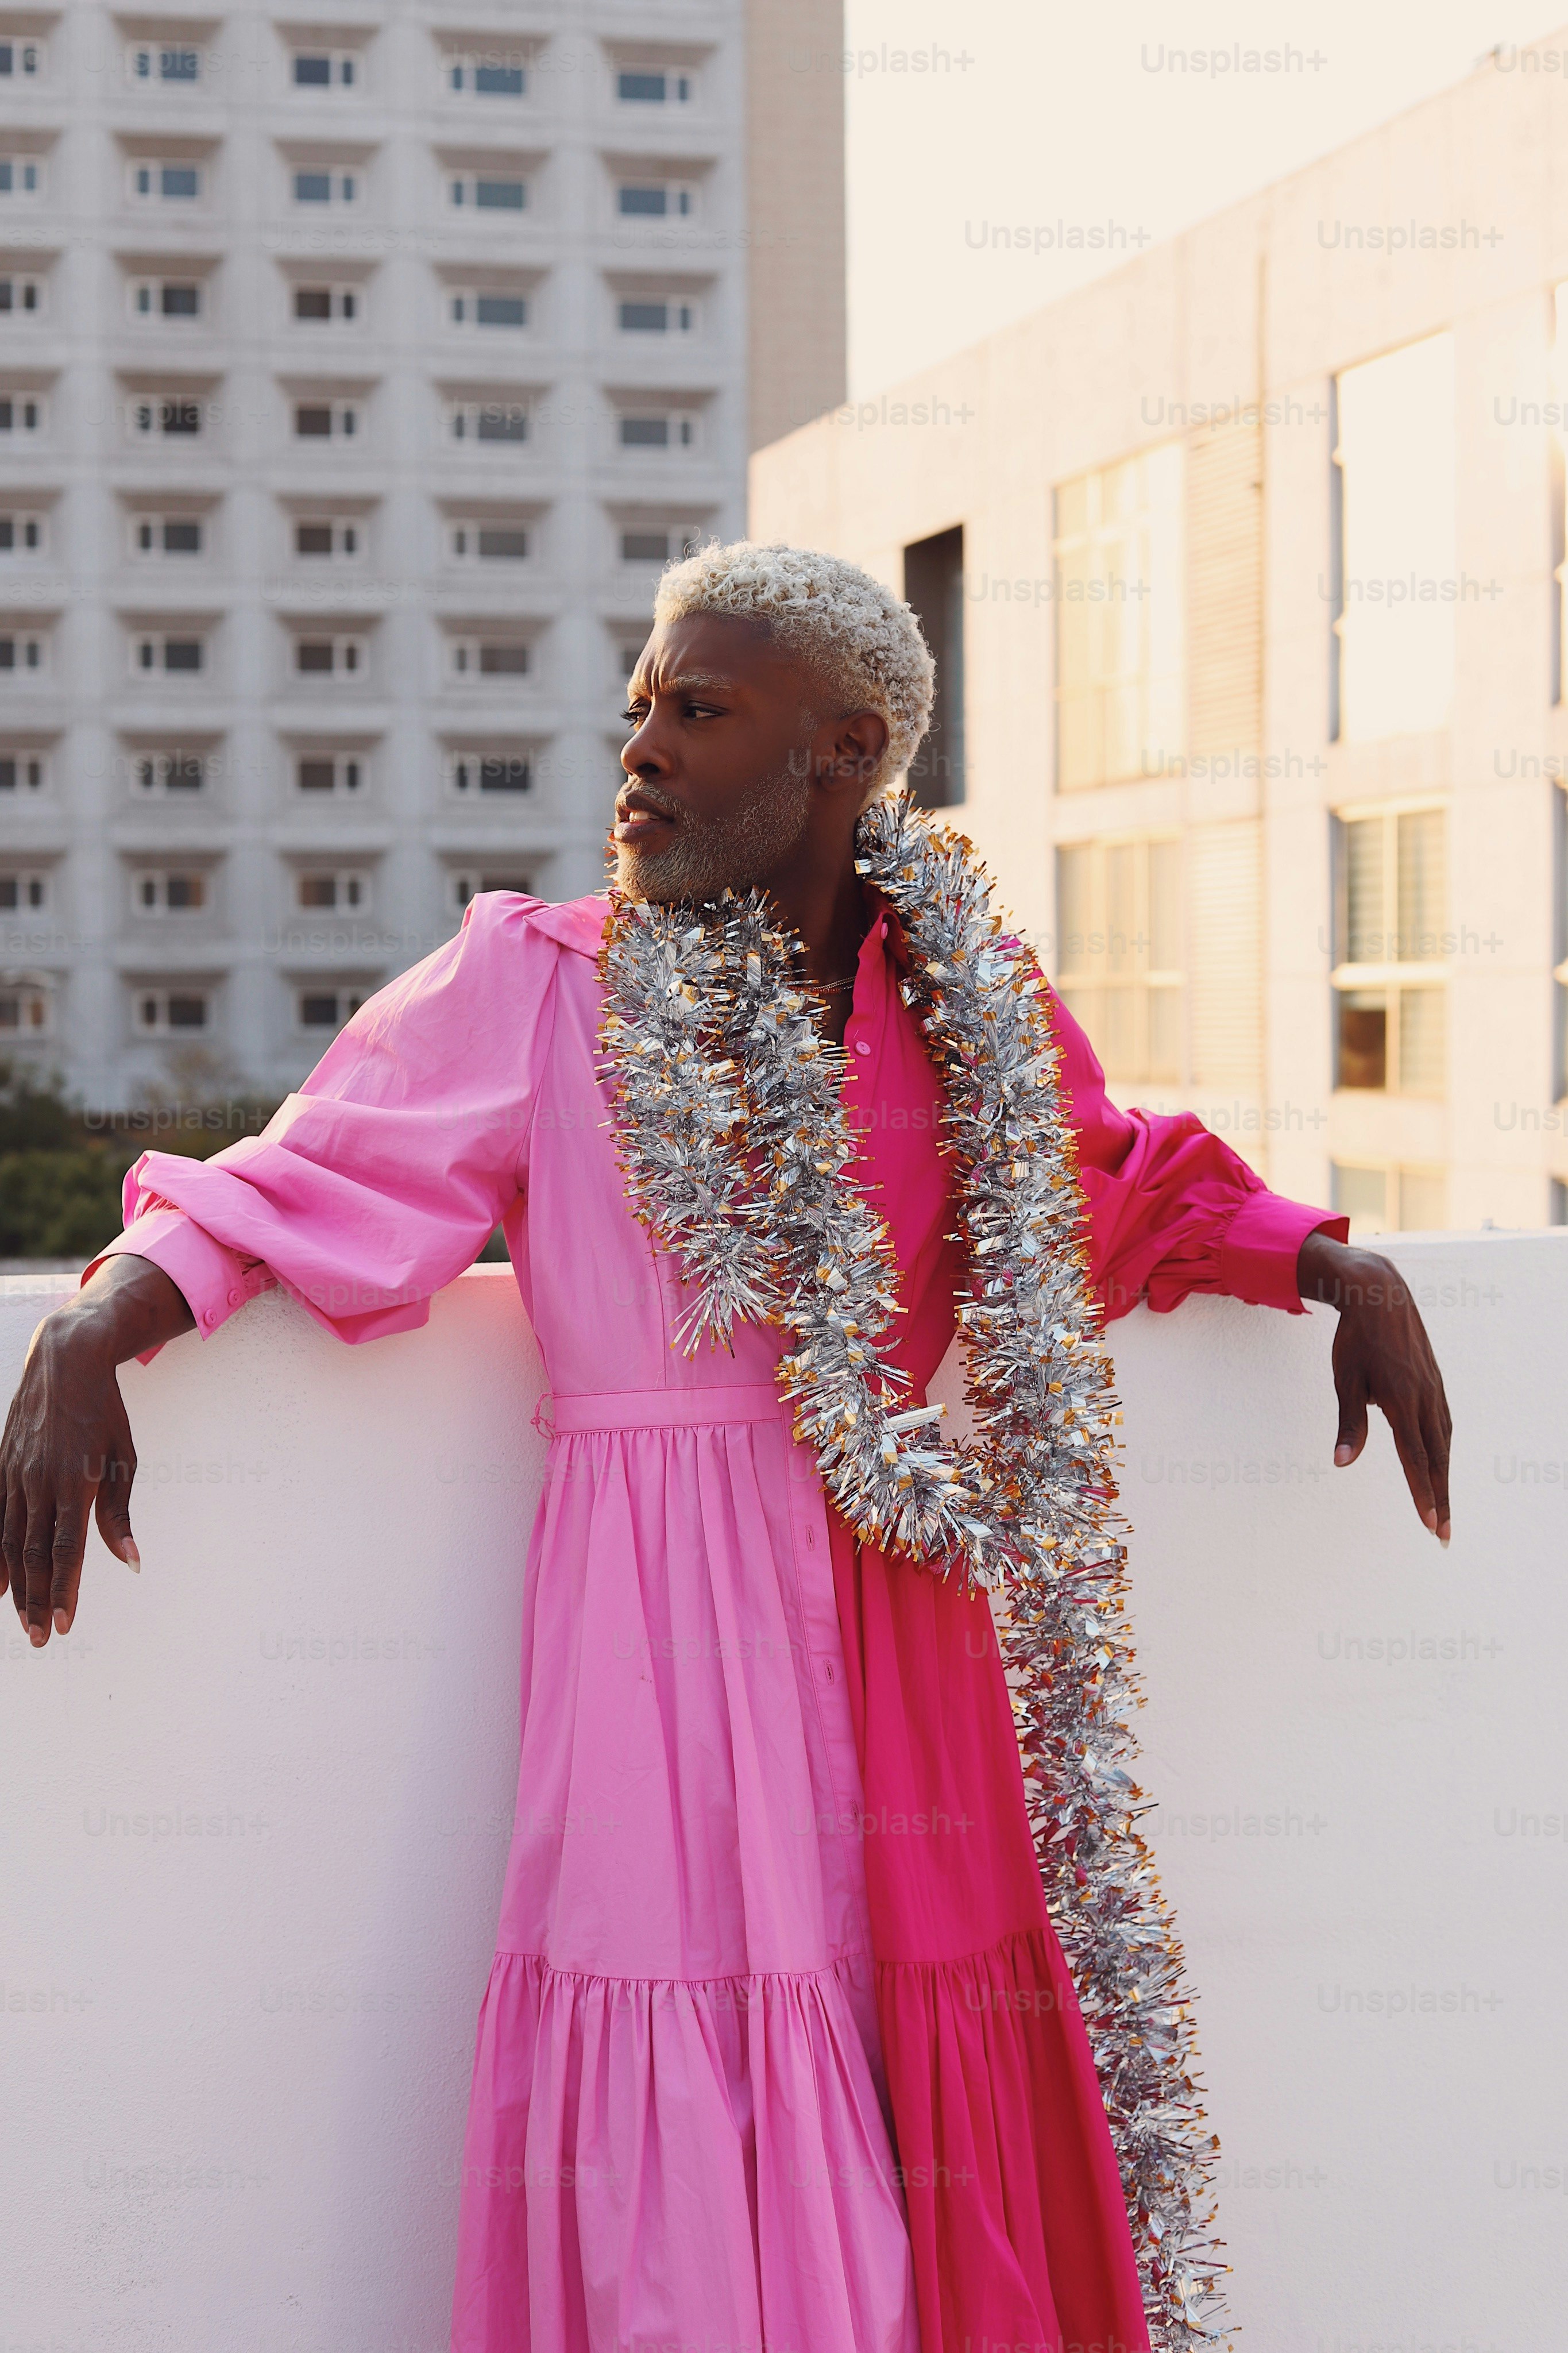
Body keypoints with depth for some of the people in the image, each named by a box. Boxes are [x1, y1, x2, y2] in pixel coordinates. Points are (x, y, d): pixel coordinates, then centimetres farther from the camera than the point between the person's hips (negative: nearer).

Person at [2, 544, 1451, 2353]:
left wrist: (1342, 1270, 13)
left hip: (903, 1616, 3)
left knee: (925, 2120, 6)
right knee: (688, 2145, -3)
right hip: (666, 1639, -3)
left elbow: (1110, 1188, 24)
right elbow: (304, 1185, 2)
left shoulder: (958, 992, 10)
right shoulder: (534, 982, 2)